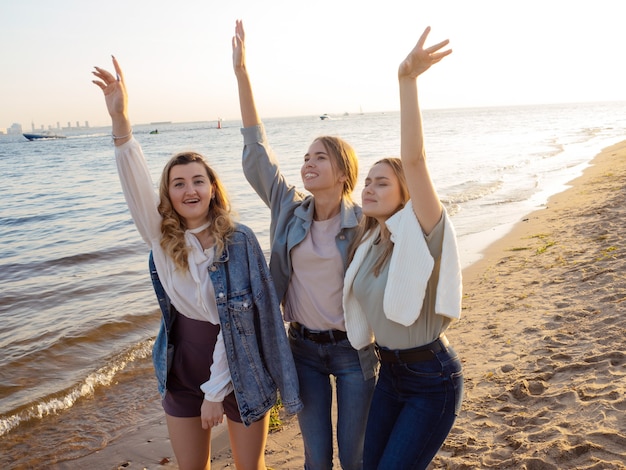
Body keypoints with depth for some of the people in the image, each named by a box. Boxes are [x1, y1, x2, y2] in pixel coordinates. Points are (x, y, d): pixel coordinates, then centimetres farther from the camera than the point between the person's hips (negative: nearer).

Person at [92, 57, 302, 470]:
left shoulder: (240, 240, -16)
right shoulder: (161, 236, -6)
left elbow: (239, 318, -16)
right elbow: (135, 183, -24)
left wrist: (216, 390, -15)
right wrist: (120, 120, -39)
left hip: (238, 371, -3)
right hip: (183, 371, 3)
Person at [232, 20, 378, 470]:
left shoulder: (364, 222, -13)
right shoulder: (289, 208, -6)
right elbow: (257, 148, -8)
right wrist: (242, 72, -10)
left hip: (353, 349, -2)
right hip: (304, 348, 3)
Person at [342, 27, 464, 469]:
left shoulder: (422, 233, -19)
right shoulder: (367, 243, 2)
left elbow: (413, 158, -35)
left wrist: (407, 80, -43)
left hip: (433, 379, -7)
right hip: (390, 372, 8)